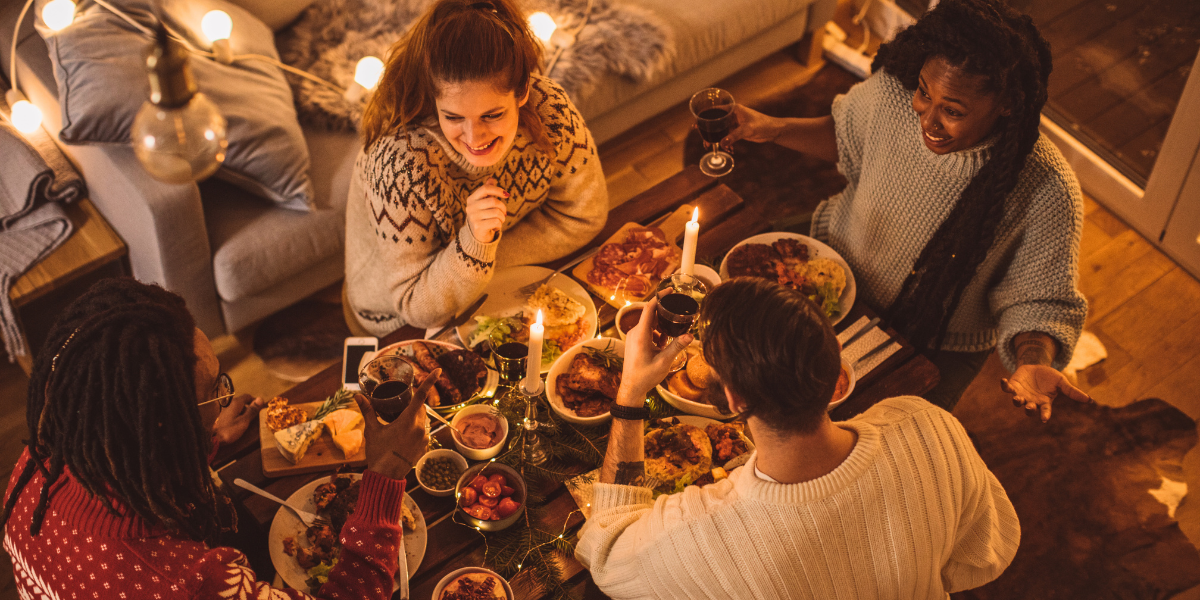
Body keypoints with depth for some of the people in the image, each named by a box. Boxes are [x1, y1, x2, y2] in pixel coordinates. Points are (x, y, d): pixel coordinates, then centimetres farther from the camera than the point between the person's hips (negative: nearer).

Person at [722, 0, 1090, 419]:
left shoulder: (1048, 193, -34)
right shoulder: (891, 90, -23)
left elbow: (1038, 303, -20)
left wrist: (1034, 363, -42)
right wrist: (771, 129, -12)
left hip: (937, 349, -3)